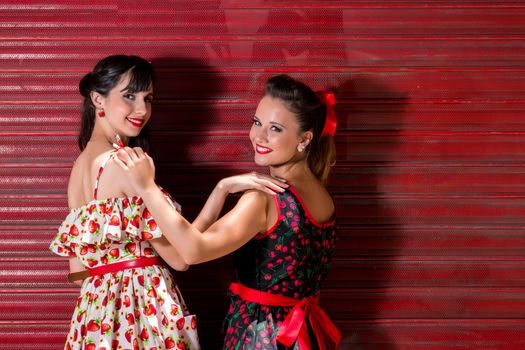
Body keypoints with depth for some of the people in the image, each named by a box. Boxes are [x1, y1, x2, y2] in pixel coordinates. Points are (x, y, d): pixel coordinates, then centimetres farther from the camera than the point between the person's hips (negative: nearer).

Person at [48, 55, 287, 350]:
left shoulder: (82, 163, 10)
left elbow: (77, 269, 10)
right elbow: (179, 256, -17)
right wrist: (224, 188, -17)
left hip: (97, 302, 8)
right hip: (143, 304, -8)